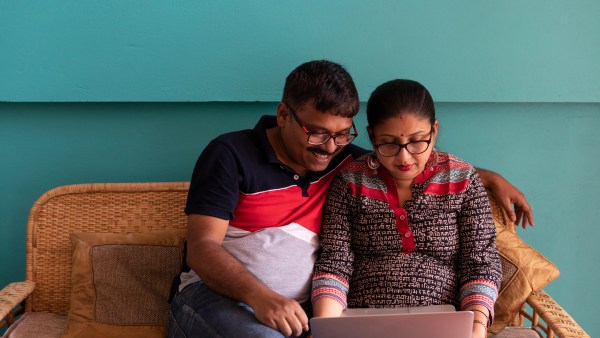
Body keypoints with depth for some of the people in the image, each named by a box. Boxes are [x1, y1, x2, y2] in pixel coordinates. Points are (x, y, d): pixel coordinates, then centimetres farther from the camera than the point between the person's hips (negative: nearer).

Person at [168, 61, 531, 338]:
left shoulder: (344, 162, 11)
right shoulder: (232, 154, -2)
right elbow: (202, 248, -9)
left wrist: (488, 176, 18)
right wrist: (259, 296, -26)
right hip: (219, 295, -4)